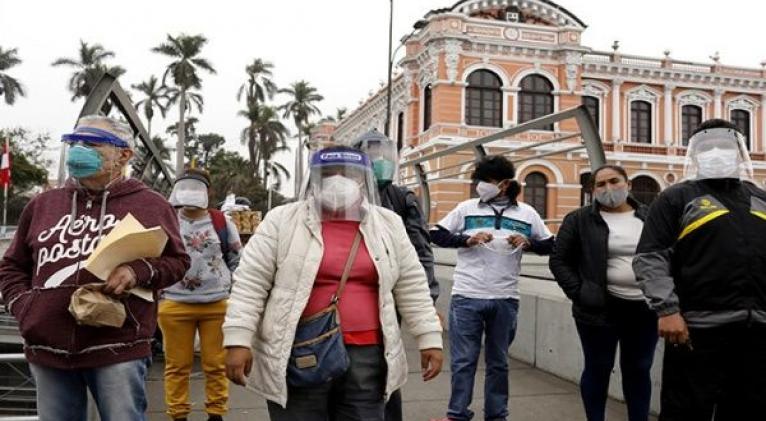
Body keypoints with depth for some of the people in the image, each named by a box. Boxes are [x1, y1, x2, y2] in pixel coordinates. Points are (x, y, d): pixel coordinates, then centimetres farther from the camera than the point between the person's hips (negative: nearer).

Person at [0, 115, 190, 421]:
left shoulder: (150, 205, 2)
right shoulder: (42, 205, 13)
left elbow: (177, 261, 3)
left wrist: (139, 271, -16)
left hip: (117, 349, -4)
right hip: (47, 348, 5)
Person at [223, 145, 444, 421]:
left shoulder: (388, 225, 7)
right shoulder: (283, 221, -1)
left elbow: (412, 287, 10)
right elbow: (250, 282, -4)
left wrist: (429, 337, 6)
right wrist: (238, 339, -11)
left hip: (367, 355, 3)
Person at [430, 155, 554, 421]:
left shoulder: (526, 213, 4)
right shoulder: (466, 208, 1)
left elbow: (549, 245, 10)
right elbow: (436, 235, 1)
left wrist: (528, 243, -10)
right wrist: (467, 239, -13)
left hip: (505, 299, 2)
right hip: (466, 297, -1)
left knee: (498, 362, 14)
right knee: (463, 361, 3)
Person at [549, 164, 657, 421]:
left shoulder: (651, 218, 7)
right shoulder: (579, 220, -2)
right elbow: (559, 261, 0)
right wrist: (579, 292, -11)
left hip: (645, 309, 3)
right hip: (602, 309, -3)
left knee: (639, 370, 13)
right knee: (598, 369, 7)